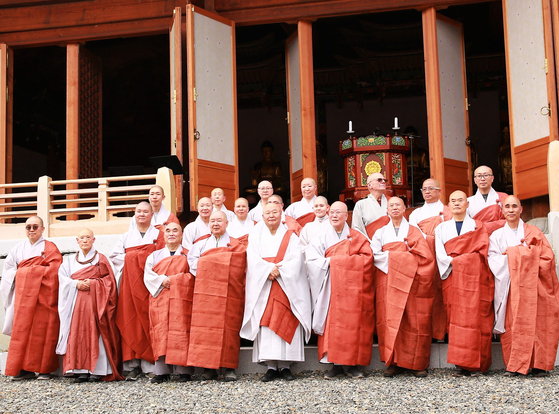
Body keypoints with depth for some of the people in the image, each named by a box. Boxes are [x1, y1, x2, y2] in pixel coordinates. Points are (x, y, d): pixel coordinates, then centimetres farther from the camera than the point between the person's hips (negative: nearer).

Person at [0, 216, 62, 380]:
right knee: (22, 329, -3)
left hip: (43, 294, -3)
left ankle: (44, 369, -1)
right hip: (23, 293, 4)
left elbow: (55, 271, -7)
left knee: (42, 329, -6)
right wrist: (19, 275, -6)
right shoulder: (18, 249, 18)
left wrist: (27, 271, -10)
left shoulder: (50, 248, 5)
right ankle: (25, 369, 0)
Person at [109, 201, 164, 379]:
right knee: (130, 319, -5)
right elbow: (114, 256, 9)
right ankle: (133, 365, -5)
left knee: (149, 317, -10)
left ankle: (150, 363, -9)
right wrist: (131, 259, -5)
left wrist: (132, 256, -7)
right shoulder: (126, 236, 19)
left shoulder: (158, 235, 11)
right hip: (130, 283, 3)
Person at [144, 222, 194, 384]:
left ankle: (184, 370, -7)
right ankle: (162, 371, -3)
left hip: (181, 299, -2)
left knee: (181, 331, -9)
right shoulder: (154, 256, 20)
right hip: (160, 300, 2)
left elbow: (193, 275, -2)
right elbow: (148, 276, 6)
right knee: (161, 333, -4)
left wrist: (172, 280, -11)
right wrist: (162, 280, -12)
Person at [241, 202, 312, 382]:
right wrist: (269, 269, -15)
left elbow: (296, 260, -2)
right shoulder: (256, 234, 12)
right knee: (265, 325, -7)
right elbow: (253, 259, 0)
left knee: (286, 324, -7)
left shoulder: (290, 236, 11)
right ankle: (271, 366, -6)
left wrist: (278, 270, -15)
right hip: (263, 285, 0)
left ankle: (285, 365, -4)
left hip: (287, 285, 0)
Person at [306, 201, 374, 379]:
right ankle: (337, 365, -2)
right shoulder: (322, 237, 9)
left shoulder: (357, 238, 11)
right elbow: (311, 258, -4)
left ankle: (354, 364, 3)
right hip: (331, 289, 0)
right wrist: (339, 262, -14)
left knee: (354, 323, -4)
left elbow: (366, 258, -3)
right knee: (333, 324, -6)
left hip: (353, 288, 0)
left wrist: (334, 260, -8)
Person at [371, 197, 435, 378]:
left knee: (415, 320, -6)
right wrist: (403, 256, -8)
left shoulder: (414, 232, 12)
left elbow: (425, 256, -2)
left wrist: (391, 255, -9)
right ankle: (394, 362, -4)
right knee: (390, 319, -7)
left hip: (411, 281, -1)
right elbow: (375, 254, -2)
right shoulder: (381, 232, 15)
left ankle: (416, 363, -1)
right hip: (388, 281, 1)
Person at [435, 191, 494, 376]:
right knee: (455, 318, -5)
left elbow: (482, 250, -1)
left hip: (474, 277, -1)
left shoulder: (478, 226, 14)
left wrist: (457, 259, -12)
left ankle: (475, 363, -11)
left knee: (475, 317, -11)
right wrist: (453, 263, -11)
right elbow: (440, 254, 7)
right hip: (452, 277, 2)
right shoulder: (441, 228, 18)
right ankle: (461, 363, -5)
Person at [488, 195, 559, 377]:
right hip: (509, 286, 0)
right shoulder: (497, 235, 13)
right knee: (511, 325, -8)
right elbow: (493, 259, 1)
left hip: (532, 285, 0)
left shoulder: (534, 233, 11)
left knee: (535, 324, -8)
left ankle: (538, 364, -2)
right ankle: (514, 365, -5)